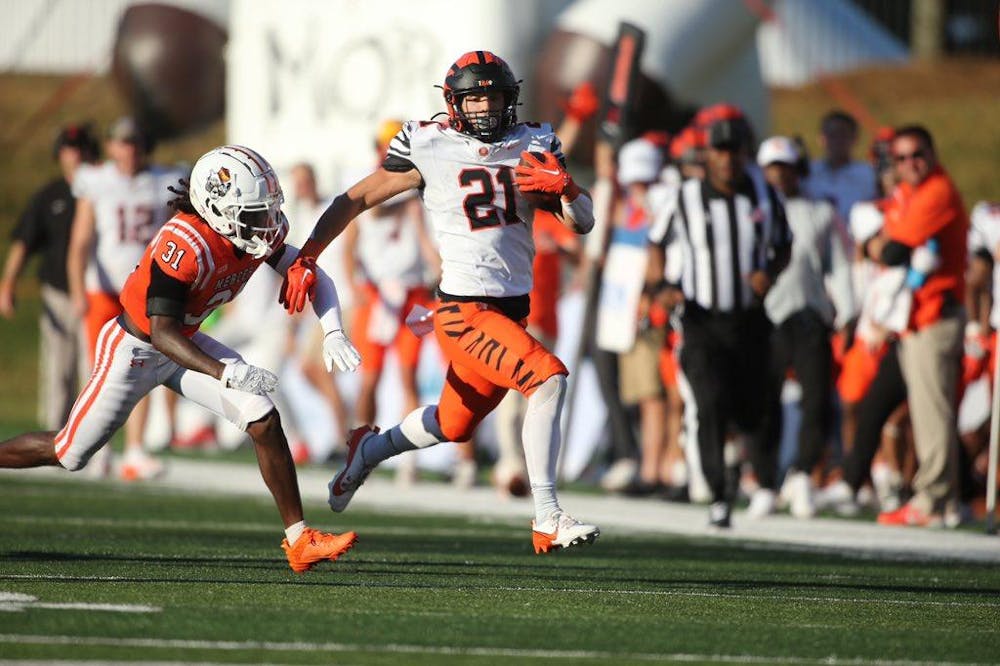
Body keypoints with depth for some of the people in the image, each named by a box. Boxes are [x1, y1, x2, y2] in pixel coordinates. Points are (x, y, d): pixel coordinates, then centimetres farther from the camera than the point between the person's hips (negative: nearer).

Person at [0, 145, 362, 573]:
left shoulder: (262, 234, -12)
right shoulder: (184, 246, -35)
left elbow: (311, 276, 0)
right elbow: (162, 334, -35)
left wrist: (333, 331, -19)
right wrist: (225, 373, -48)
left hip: (183, 343, 7)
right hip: (133, 349, -7)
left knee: (264, 421, -10)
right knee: (66, 454, 3)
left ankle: (299, 541, -6)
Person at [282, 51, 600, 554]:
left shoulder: (533, 148, 6)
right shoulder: (429, 148, -6)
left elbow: (583, 224, 5)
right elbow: (354, 201, 2)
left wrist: (564, 187, -16)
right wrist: (305, 260, -3)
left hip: (512, 310, 6)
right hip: (465, 310, -6)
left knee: (454, 425, 20)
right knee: (549, 380, -25)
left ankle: (369, 450, 49)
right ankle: (547, 520, -23)